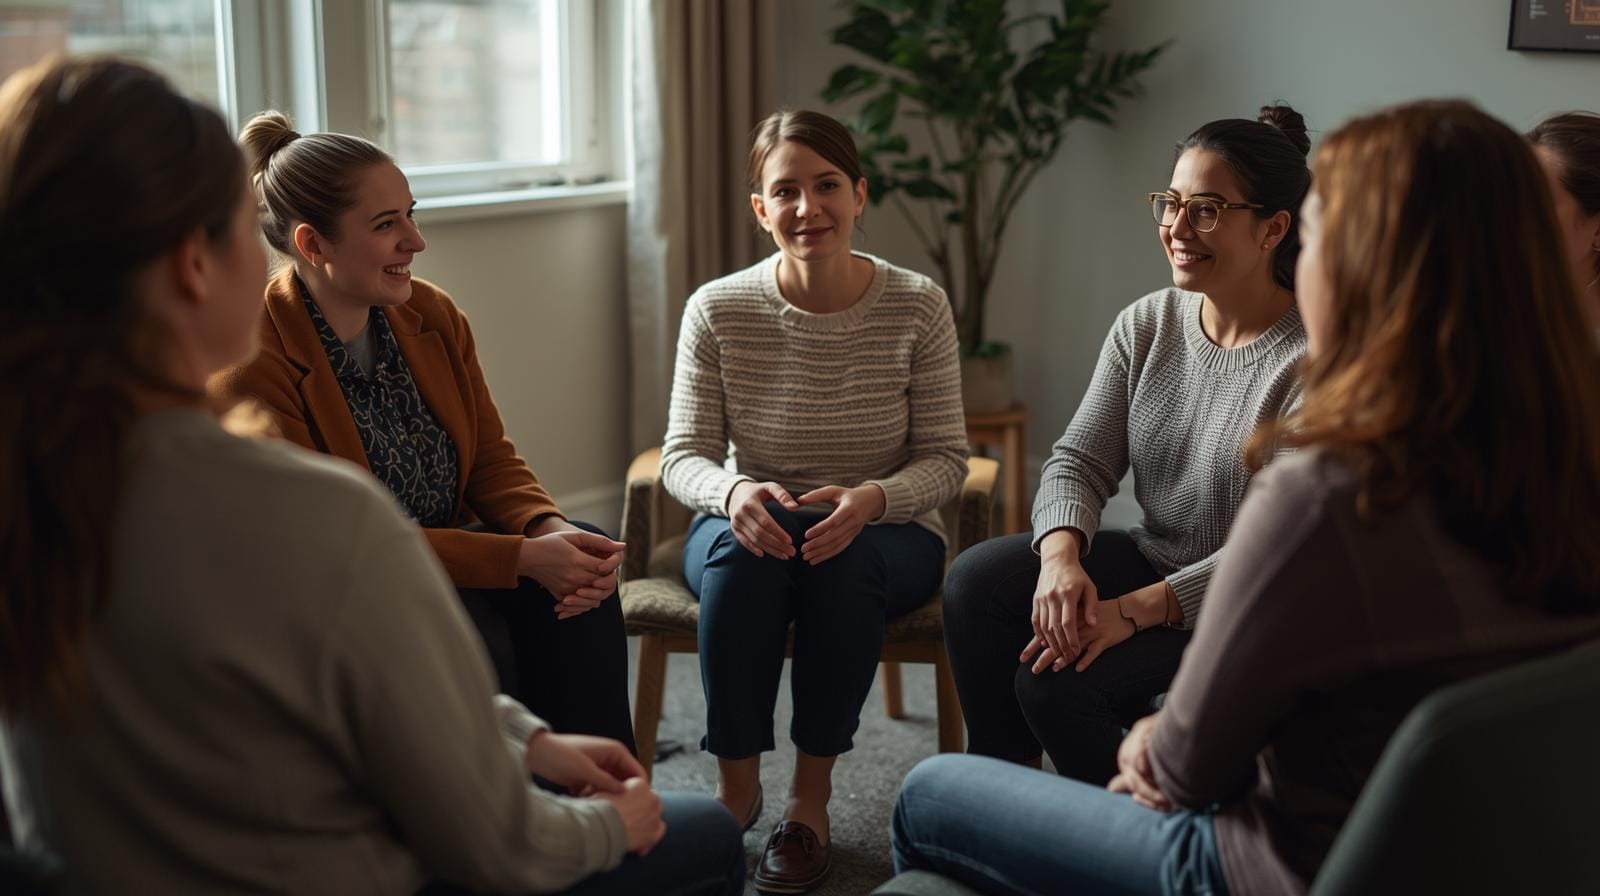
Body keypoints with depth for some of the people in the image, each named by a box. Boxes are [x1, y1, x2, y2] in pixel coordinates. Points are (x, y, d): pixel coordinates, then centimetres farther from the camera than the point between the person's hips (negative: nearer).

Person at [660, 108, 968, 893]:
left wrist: (870, 500, -29)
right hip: (751, 528, 1)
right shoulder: (717, 310, -9)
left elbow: (945, 458, -7)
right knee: (741, 551, -34)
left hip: (887, 534, 0)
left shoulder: (917, 307, -10)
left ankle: (812, 794, -17)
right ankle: (737, 780, -15)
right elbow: (682, 456, -6)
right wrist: (734, 490, -30)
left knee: (845, 562, -35)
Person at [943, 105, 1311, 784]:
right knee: (977, 578, -15)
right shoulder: (1145, 326, 2)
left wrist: (1134, 611, -28)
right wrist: (1061, 557, -22)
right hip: (1150, 561, 7)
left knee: (1055, 680, -24)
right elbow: (1079, 460, 1)